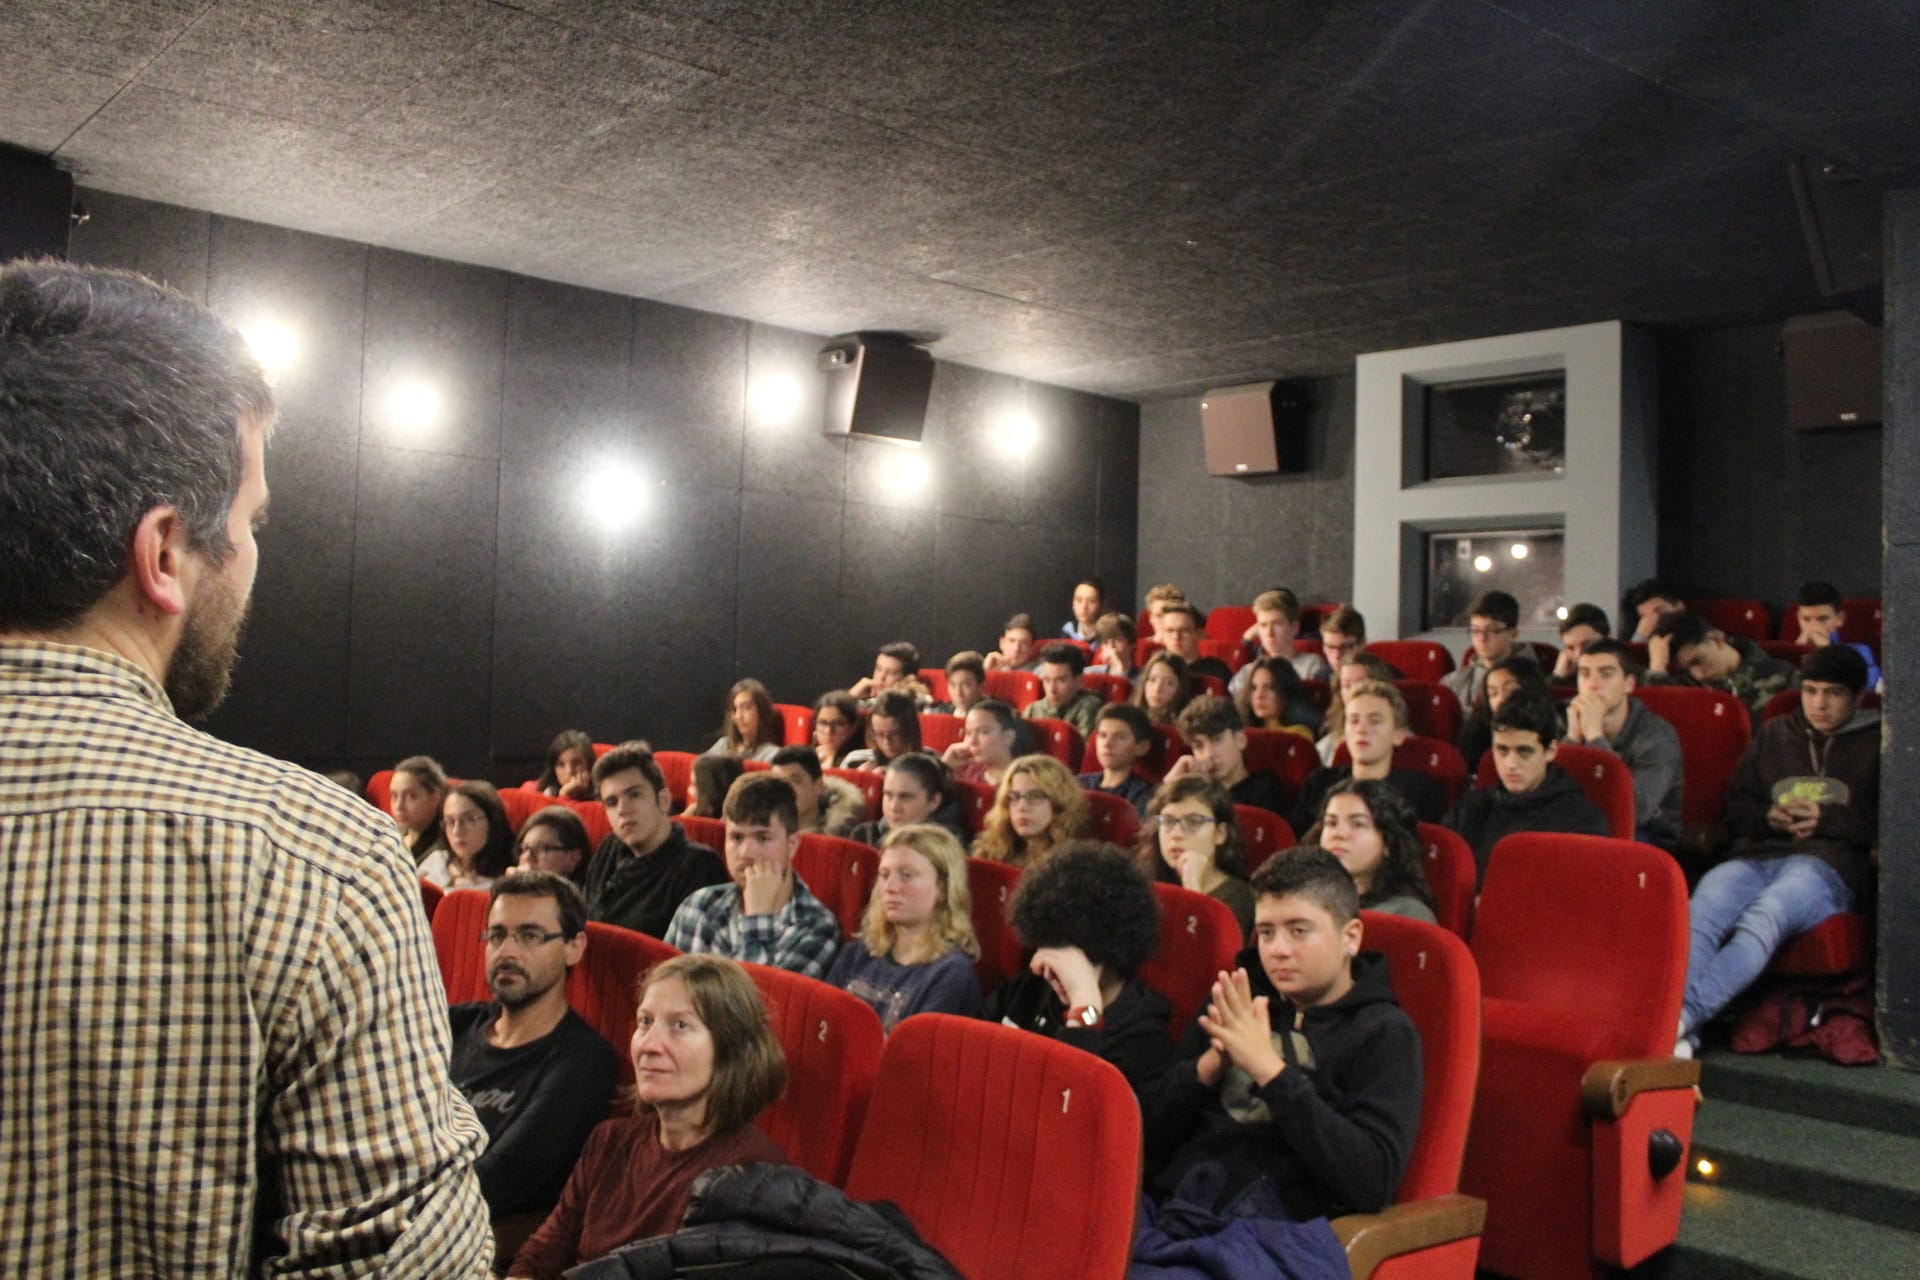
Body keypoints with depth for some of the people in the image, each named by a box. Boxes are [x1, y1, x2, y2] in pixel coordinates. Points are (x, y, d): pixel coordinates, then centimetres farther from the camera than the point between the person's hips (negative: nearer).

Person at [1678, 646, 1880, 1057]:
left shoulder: (1877, 743, 19)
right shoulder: (1774, 734, 30)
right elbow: (1735, 806, 24)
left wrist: (1825, 818, -5)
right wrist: (1767, 817, 4)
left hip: (1828, 865, -3)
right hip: (1755, 856, 3)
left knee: (1759, 922, -38)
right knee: (1697, 917, -33)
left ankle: (1682, 1014, -53)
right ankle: (1681, 1031, -49)